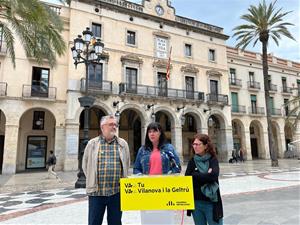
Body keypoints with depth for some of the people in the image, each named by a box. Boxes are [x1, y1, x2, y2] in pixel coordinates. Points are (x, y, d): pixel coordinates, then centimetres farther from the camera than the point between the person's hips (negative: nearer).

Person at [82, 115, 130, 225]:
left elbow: (126, 165, 12)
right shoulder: (92, 143, 2)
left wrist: (122, 182, 10)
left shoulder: (123, 144, 5)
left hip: (117, 192, 1)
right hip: (96, 191, -1)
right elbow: (85, 165, 9)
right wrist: (93, 180, 8)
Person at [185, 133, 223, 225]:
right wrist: (205, 176, -14)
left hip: (211, 202, -3)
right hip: (196, 202, 3)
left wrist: (194, 175, -13)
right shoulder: (192, 161, 3)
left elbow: (213, 176, -23)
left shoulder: (213, 160, -4)